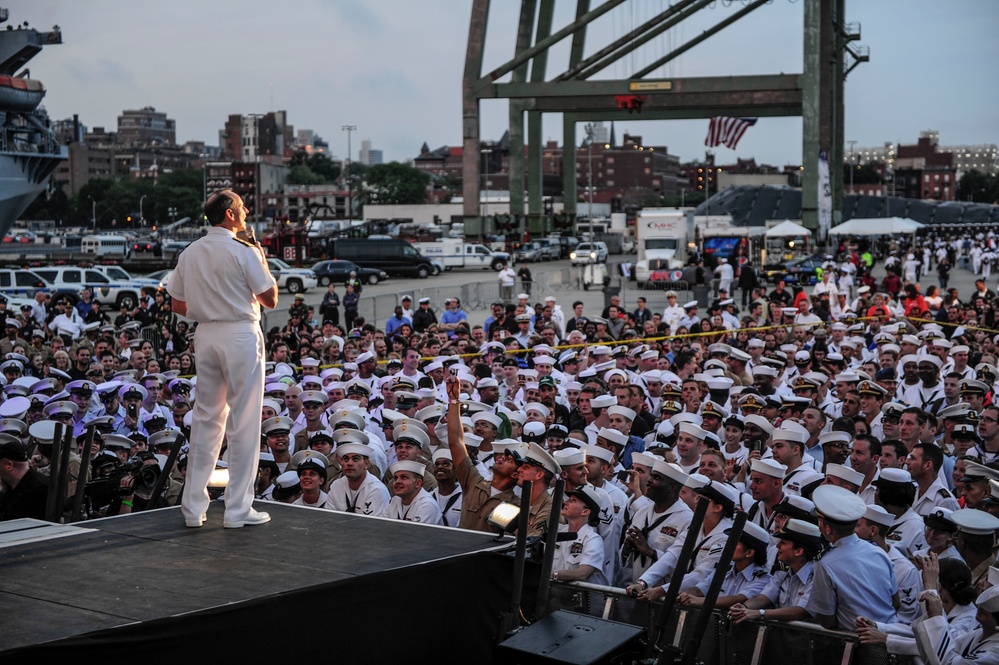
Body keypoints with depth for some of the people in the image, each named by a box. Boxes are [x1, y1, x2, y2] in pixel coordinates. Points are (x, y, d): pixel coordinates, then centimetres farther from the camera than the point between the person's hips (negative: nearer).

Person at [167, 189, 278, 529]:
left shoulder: (190, 253, 8)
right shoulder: (244, 251, -10)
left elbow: (178, 305, 11)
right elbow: (271, 299, -7)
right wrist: (263, 264, 7)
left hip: (205, 335, 6)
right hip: (241, 335, -6)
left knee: (205, 419, 12)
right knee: (243, 423, 0)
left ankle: (193, 507, 15)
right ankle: (238, 510, 3)